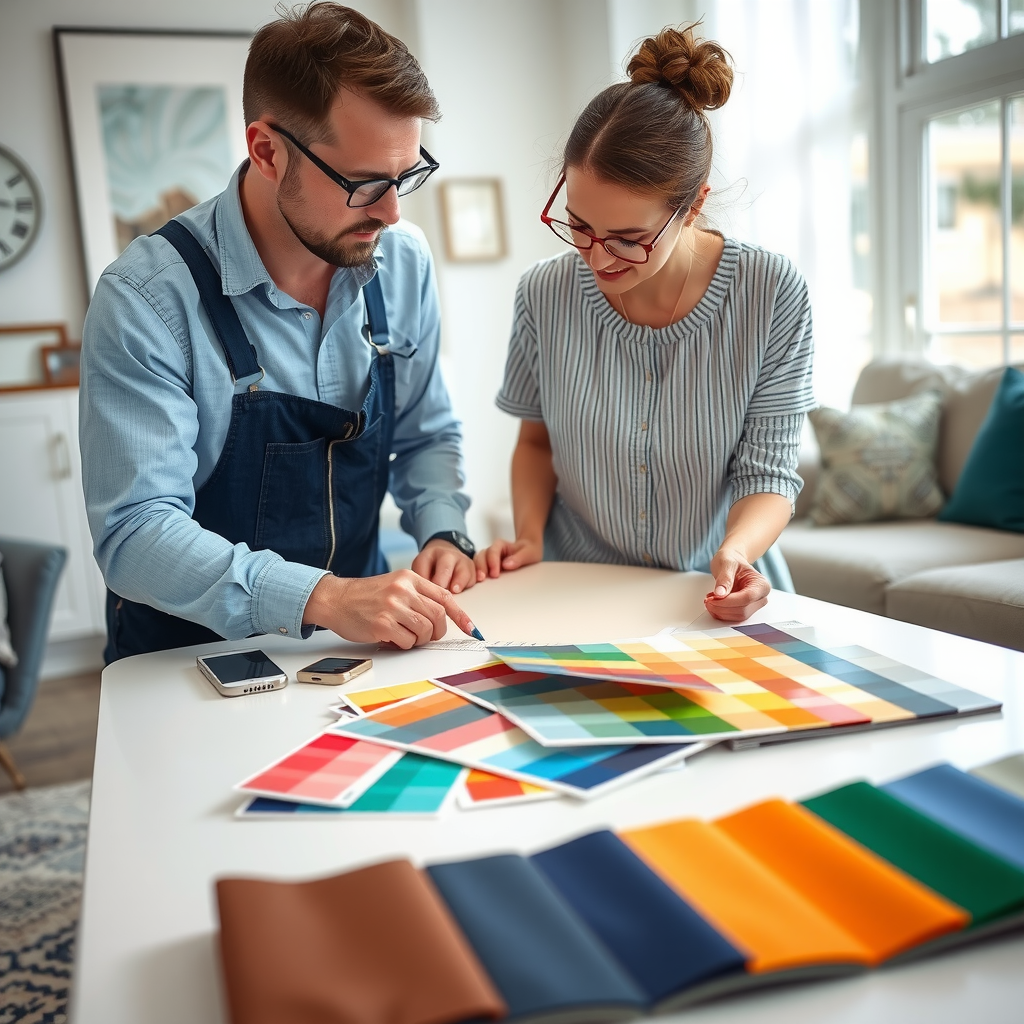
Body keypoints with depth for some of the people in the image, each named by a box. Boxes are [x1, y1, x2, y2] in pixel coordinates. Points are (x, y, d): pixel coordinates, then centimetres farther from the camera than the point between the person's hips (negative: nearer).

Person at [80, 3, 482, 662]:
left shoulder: (404, 265, -1)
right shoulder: (148, 299, -18)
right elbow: (134, 531, -22)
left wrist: (442, 531, -9)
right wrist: (322, 598, -33)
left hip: (360, 627, 2)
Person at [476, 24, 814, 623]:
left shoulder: (772, 295, -14)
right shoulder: (545, 295, -8)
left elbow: (767, 472, -10)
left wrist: (736, 552, -29)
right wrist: (529, 538, -7)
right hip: (576, 593, -2)